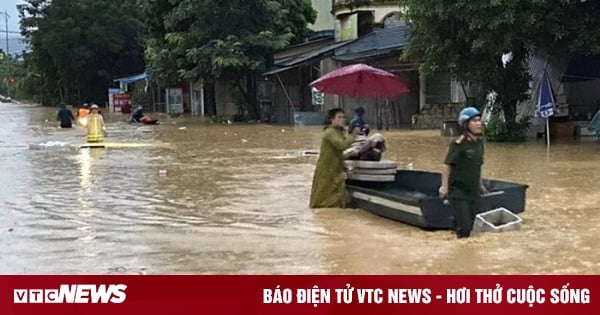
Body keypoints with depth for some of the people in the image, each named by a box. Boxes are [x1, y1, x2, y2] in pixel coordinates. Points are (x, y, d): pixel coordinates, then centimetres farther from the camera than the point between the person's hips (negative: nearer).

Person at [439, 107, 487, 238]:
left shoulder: (479, 143, 7)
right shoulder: (460, 144, -15)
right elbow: (447, 165, -16)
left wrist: (480, 184, 21)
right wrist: (444, 186, -20)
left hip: (473, 192, 7)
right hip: (459, 192, -7)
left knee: (469, 226, 12)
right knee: (464, 227, -11)